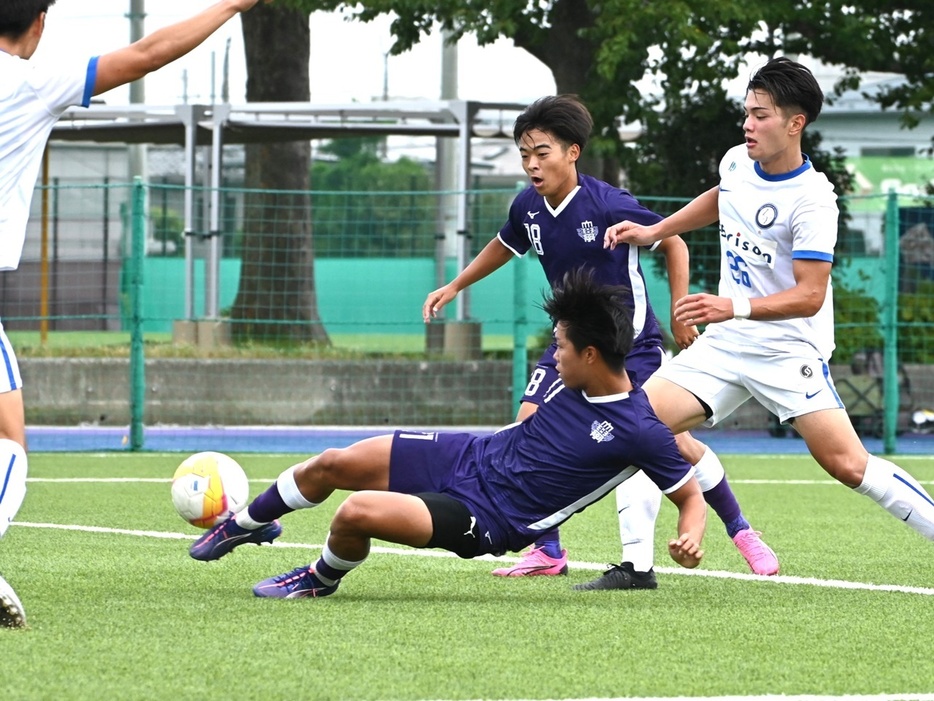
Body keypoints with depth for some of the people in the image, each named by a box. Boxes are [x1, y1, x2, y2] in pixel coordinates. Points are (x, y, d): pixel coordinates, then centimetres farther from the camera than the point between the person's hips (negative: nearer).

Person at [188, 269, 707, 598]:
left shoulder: (640, 432, -22)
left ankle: (322, 579, 11)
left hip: (486, 518, -7)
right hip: (471, 457, 7)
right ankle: (246, 525, 38)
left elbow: (691, 494, -13)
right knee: (332, 465, 7)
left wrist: (691, 536, -32)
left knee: (357, 513, -26)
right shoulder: (574, 374, -1)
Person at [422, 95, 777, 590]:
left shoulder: (610, 205, -23)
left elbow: (673, 243, -11)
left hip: (631, 340, -6)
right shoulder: (527, 207, -5)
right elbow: (505, 246, 19)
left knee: (675, 444, -8)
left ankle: (740, 531, 11)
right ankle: (548, 553, -1)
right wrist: (455, 286, 21)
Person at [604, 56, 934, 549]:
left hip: (790, 350, -7)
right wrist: (653, 232, 23)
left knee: (847, 464, -18)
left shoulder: (812, 199, -20)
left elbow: (810, 296, -25)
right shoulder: (736, 162, 3)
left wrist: (734, 307, -38)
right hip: (725, 343, 7)